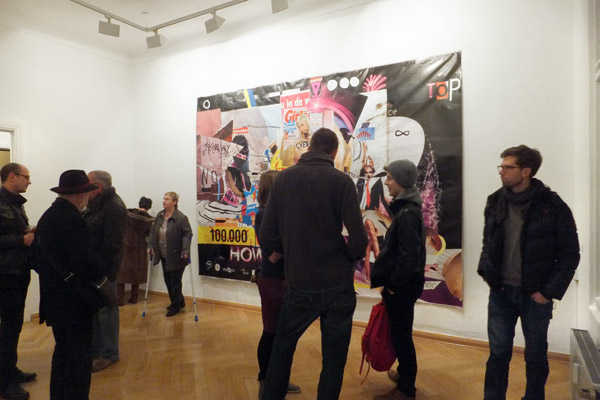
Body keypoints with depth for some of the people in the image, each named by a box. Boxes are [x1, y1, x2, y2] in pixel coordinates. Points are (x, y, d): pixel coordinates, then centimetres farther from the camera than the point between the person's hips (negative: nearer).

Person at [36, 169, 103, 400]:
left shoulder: (47, 217, 7)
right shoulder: (72, 219, -22)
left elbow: (44, 256, 14)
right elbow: (85, 263, -26)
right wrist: (99, 271, -8)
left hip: (53, 298, 9)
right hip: (74, 300, -9)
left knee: (62, 350, 22)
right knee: (79, 355, 4)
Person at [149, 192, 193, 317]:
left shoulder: (181, 218, -16)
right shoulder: (159, 216, 6)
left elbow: (187, 234, -17)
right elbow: (153, 232, 14)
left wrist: (185, 250, -25)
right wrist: (152, 246, 6)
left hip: (176, 256, -7)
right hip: (164, 256, 7)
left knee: (175, 282, 3)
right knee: (167, 280, 16)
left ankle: (175, 306, 21)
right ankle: (179, 302, 34)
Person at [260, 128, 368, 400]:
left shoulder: (283, 178, -3)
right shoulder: (341, 181, -9)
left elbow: (268, 236, -3)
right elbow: (358, 241, -14)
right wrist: (347, 257, 8)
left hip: (299, 286, 2)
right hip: (338, 286, -1)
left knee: (282, 349, 23)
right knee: (334, 359, 15)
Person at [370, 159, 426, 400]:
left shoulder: (407, 214, -21)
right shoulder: (406, 208, 9)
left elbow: (409, 256, -24)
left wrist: (392, 284, -15)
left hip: (402, 287, -10)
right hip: (402, 284, 10)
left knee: (400, 335, 4)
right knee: (400, 333, 22)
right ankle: (404, 374, 39)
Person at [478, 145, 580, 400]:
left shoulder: (553, 206, -10)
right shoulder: (495, 202, 1)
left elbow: (570, 254, -6)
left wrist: (549, 292, -10)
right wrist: (486, 270, -3)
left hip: (535, 295, -2)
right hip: (500, 293, 2)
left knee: (536, 356, 16)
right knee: (498, 354, 11)